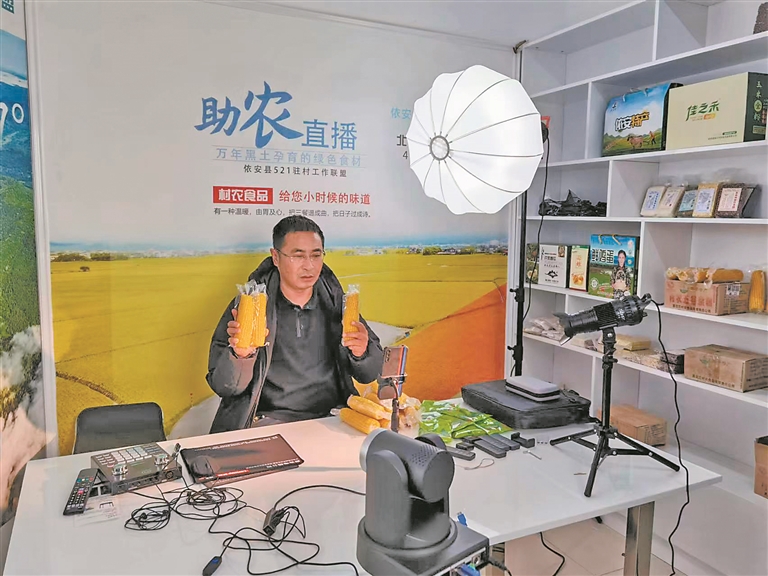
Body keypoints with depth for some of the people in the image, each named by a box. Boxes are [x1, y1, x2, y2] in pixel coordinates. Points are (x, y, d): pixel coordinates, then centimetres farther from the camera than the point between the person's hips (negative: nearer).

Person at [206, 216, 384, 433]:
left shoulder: (337, 303, 6)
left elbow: (370, 375, 9)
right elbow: (223, 386, -5)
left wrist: (361, 353, -13)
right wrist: (240, 355, -25)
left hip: (332, 418, 3)